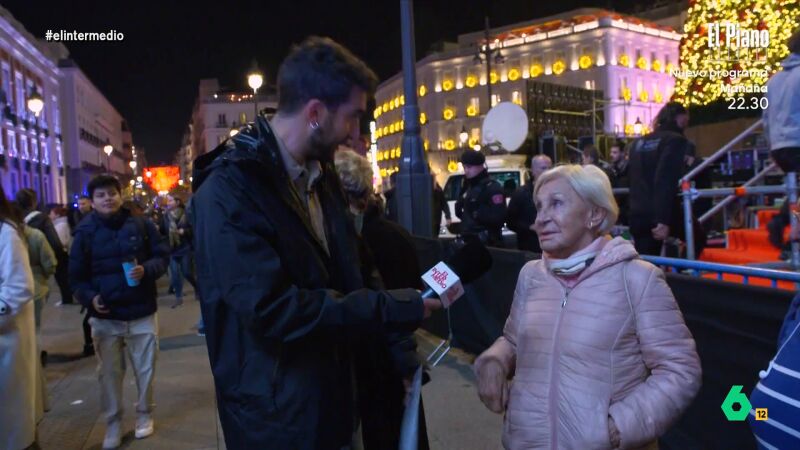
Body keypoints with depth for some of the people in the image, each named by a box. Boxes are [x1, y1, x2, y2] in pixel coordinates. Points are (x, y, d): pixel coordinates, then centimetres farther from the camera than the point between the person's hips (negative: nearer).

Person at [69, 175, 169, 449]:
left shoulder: (141, 225, -3)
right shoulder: (85, 231, -2)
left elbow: (162, 257, 3)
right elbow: (76, 274, 3)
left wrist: (147, 270, -18)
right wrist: (89, 297, -14)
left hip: (141, 314, 0)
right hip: (105, 317, 0)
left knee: (145, 370, 12)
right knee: (109, 374, 10)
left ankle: (144, 415, 32)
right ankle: (113, 424, 26)